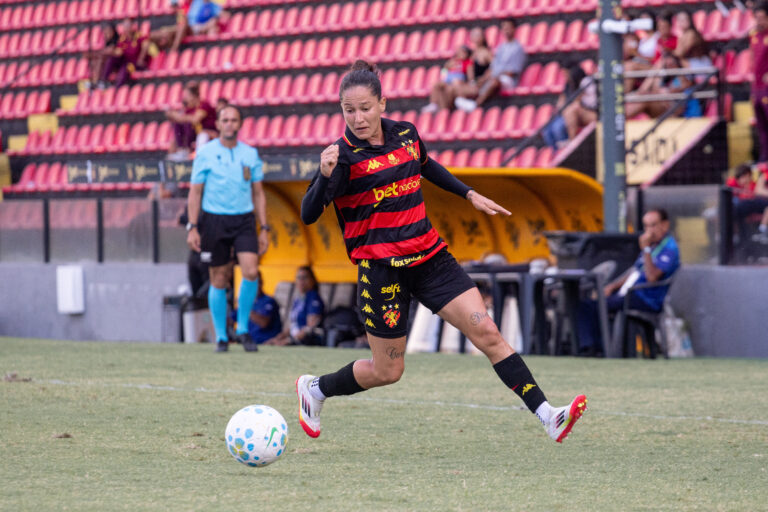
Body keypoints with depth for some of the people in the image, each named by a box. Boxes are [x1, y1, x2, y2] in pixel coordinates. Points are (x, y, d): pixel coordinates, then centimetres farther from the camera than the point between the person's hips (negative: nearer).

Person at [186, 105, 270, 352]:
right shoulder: (205, 153, 1)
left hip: (244, 220, 2)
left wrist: (264, 229, 8)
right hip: (214, 220, -2)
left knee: (251, 271, -16)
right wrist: (192, 228, -5)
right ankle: (221, 337, 12)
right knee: (219, 280, 1)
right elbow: (195, 192, 2)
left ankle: (243, 329, -1)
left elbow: (258, 194, 13)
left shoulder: (250, 154, 8)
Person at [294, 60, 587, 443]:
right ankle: (314, 389, 31)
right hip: (381, 268, -5)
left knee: (487, 333, -7)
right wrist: (325, 175, -39)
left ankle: (547, 416, -10)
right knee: (387, 371, 5)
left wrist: (470, 195, 27)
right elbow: (308, 214, -23)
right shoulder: (344, 156, -13)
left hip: (429, 257, 5)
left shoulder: (405, 134, 4)